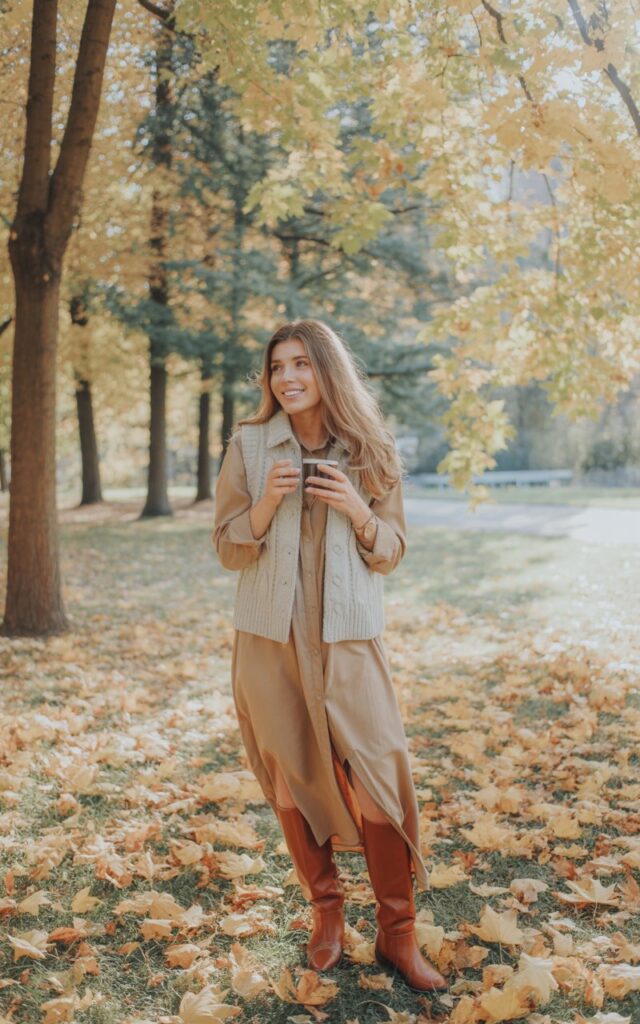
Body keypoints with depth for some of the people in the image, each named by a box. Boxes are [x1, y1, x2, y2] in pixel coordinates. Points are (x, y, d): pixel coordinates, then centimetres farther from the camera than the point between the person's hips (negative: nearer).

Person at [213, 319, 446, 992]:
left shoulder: (370, 451, 4)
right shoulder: (249, 445, 2)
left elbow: (390, 552, 8)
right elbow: (228, 549, 3)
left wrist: (357, 511, -11)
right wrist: (267, 503, -15)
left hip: (348, 637, 0)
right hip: (270, 638, 1)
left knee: (379, 774, -3)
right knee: (292, 777, 8)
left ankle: (397, 933, 13)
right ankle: (325, 911, 28)